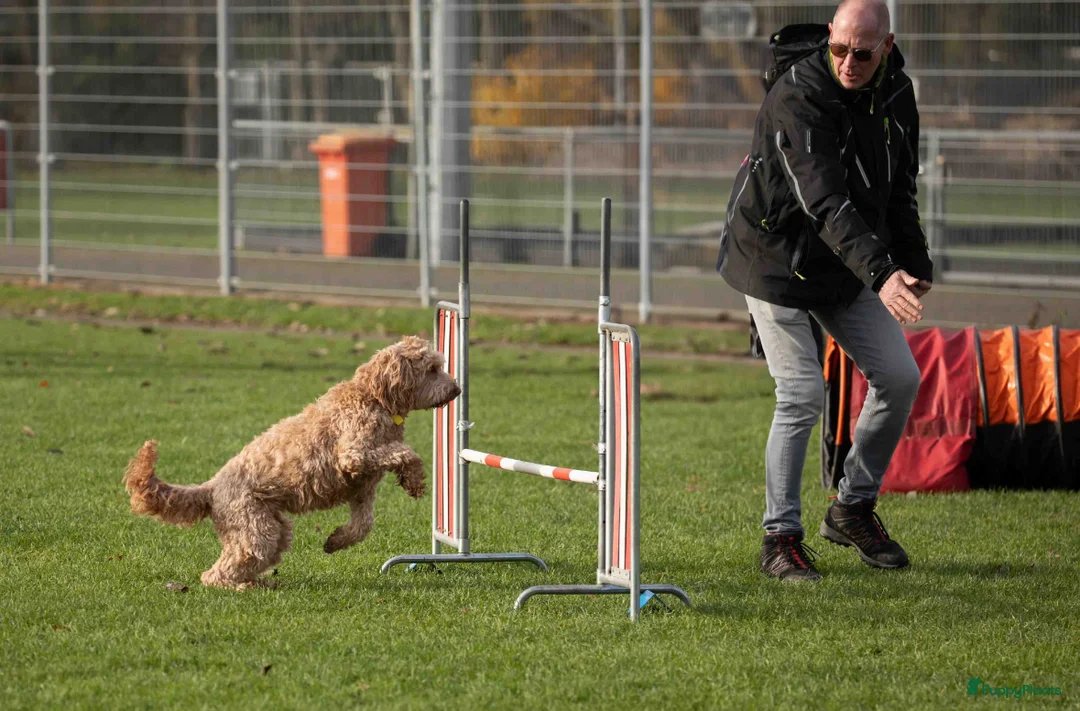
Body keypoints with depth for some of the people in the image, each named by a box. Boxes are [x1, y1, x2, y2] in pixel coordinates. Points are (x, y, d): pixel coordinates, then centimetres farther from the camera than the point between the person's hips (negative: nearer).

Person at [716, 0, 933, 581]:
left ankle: (854, 508, 19)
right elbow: (826, 204, -39)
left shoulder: (895, 92, -4)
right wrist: (880, 274, -50)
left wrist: (914, 266, 12)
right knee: (802, 394, -13)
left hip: (847, 267, 7)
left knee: (899, 376, 3)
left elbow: (898, 186, 12)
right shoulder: (796, 98, -29)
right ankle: (781, 537, 0)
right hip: (777, 260, -7)